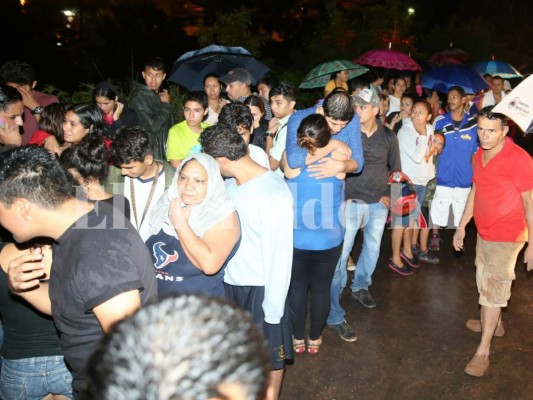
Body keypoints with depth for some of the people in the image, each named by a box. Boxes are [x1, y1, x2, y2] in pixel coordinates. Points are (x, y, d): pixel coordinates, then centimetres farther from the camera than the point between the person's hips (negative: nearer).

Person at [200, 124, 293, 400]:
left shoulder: (274, 192, -22)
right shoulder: (229, 183, -2)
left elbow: (281, 253, -19)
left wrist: (273, 307, -14)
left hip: (261, 287, -6)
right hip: (229, 282, 6)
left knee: (270, 356, 14)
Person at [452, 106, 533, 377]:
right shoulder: (479, 155, 3)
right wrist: (461, 227, 13)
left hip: (506, 237, -7)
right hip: (483, 233, 7)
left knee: (493, 289, -2)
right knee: (484, 282, 21)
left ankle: (483, 350, 8)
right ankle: (493, 323, 45)